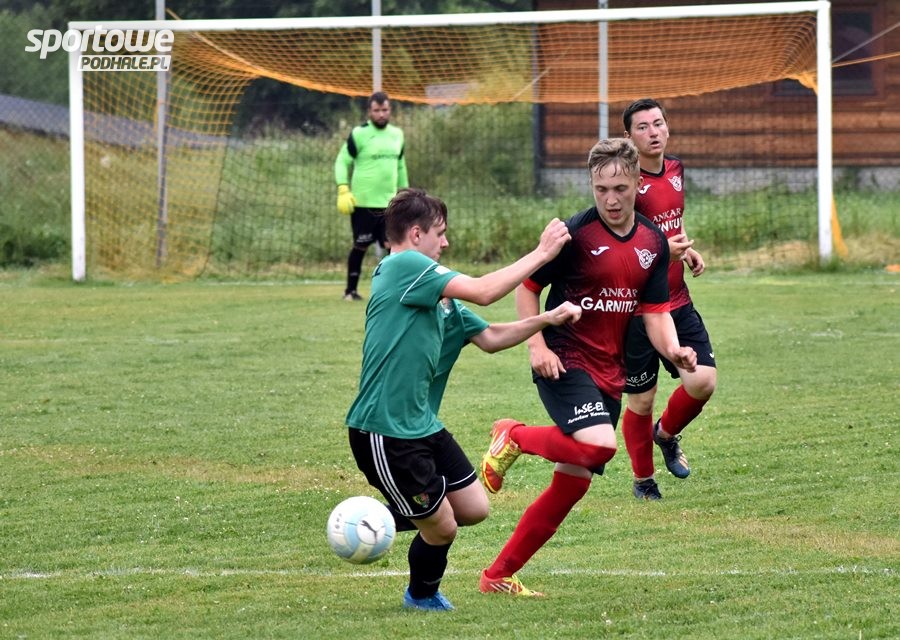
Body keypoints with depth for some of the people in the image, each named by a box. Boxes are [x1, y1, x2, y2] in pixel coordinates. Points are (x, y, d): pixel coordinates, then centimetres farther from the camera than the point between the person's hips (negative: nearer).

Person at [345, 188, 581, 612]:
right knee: (441, 527, 2)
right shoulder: (402, 267, -15)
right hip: (383, 431, -10)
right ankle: (422, 596, 31)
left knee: (474, 509, 10)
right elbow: (482, 292, -21)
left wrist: (548, 319, 3)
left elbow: (489, 338, 17)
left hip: (422, 426, 10)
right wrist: (541, 254, -14)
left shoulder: (439, 298, 15)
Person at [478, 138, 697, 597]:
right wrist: (537, 345, -14)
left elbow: (655, 312, 8)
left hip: (609, 373, 7)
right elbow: (527, 287, -4)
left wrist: (674, 351, -12)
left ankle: (499, 576, 15)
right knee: (600, 446, -30)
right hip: (564, 363, -7)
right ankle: (514, 437, -2)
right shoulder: (575, 234, -12)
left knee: (572, 485, 6)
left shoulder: (653, 243, 6)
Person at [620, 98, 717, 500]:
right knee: (641, 400, 3)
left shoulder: (675, 170, 7)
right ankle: (643, 480, 24)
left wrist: (686, 249, 9)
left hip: (677, 302, 6)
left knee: (702, 381, -7)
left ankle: (666, 434, 25)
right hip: (635, 307, -6)